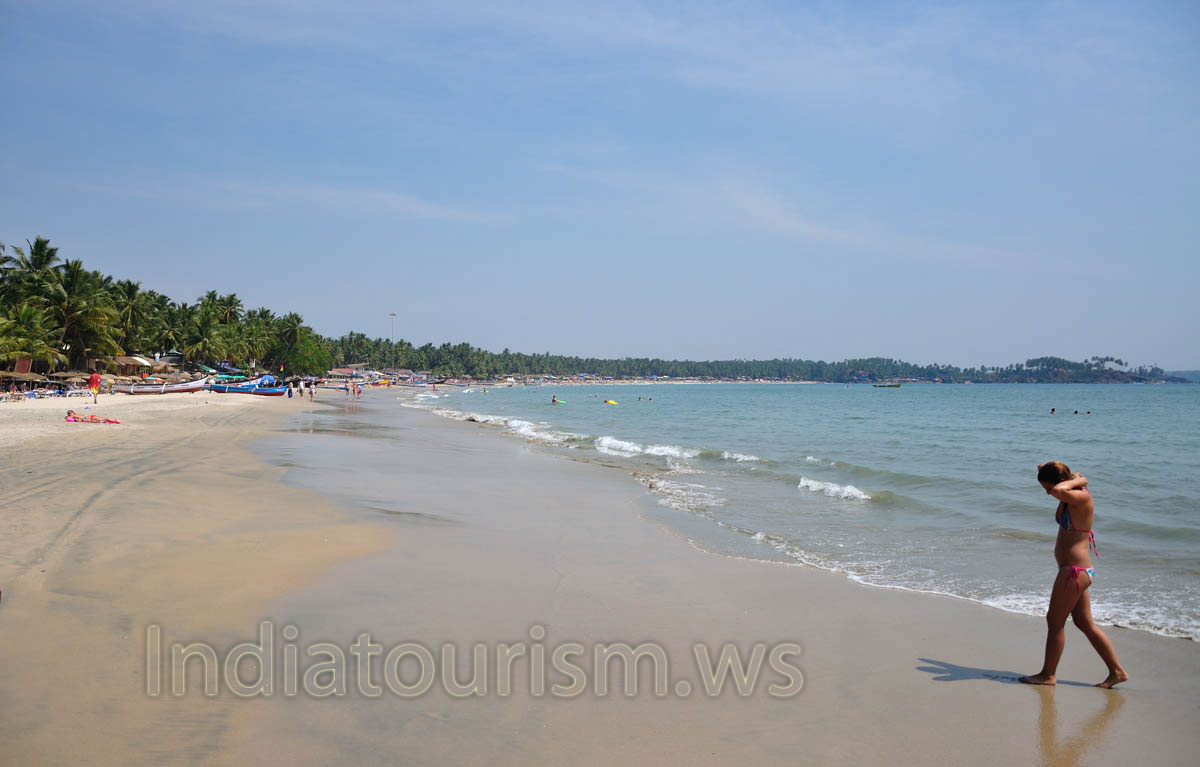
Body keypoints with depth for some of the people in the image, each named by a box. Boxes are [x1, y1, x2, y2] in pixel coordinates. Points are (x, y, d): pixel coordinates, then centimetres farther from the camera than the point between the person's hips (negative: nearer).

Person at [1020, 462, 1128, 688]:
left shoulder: (1082, 497, -19)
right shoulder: (1070, 496, 8)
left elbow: (1058, 491, -40)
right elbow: (1058, 489, 30)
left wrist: (1078, 480, -22)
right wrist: (1046, 471, 8)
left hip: (1075, 571, -10)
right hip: (1075, 570, 10)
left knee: (1055, 621, 1)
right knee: (1085, 623, 16)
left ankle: (1047, 675, 13)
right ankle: (1116, 671, 23)